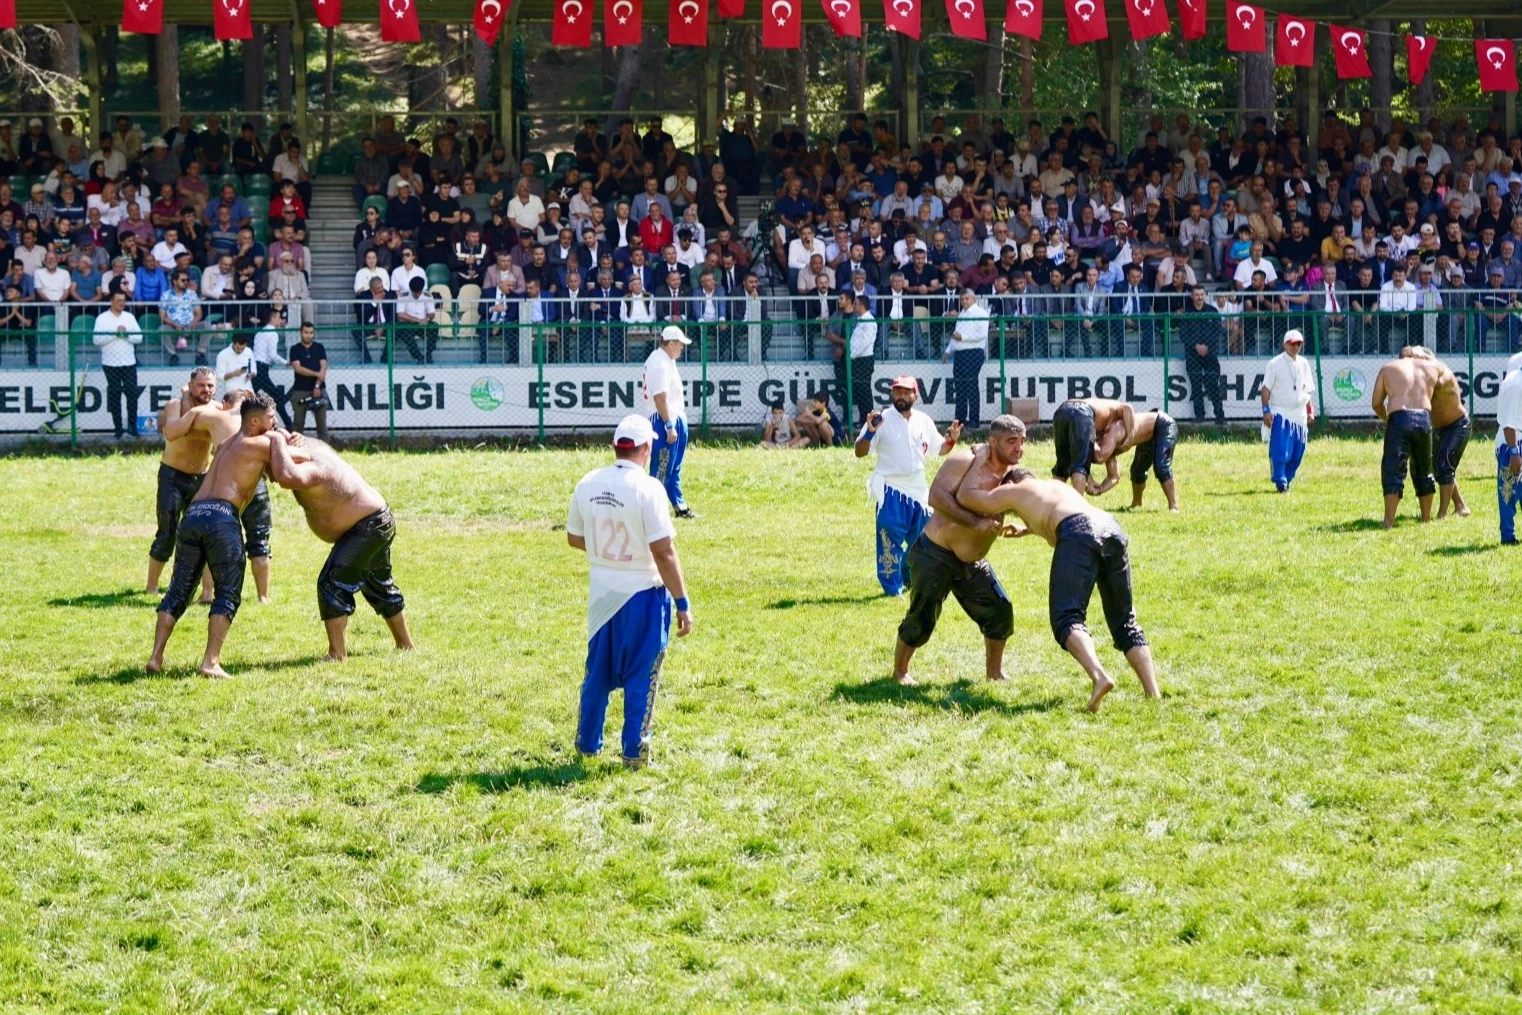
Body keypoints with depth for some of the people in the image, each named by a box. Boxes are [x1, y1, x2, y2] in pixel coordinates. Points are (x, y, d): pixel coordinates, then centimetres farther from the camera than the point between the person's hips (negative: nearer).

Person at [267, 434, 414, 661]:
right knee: (380, 587, 26)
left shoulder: (311, 469, -32)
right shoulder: (307, 447, -3)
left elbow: (286, 477, -53)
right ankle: (405, 645, 42)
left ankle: (338, 655, -16)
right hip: (379, 520, 11)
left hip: (368, 527, -11)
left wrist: (278, 442, -37)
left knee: (333, 583, -15)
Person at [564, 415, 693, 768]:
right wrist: (682, 603, -14)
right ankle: (634, 752, 8)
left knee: (598, 671, 19)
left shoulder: (588, 484, -2)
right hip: (641, 595, -5)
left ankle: (587, 742, 28)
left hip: (601, 594, 5)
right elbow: (663, 552, -20)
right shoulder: (648, 488, -18)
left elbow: (574, 537, 11)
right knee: (641, 676, 6)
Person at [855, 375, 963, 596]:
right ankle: (892, 587, 1)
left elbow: (940, 450, 16)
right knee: (890, 539, -6)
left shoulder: (924, 421, 7)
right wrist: (869, 432, -29)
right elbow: (860, 452, -12)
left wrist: (952, 440, -4)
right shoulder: (882, 420, -7)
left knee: (923, 540, 12)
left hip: (919, 490, 5)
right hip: (891, 492, -5)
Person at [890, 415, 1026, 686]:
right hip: (934, 554, -6)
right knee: (921, 618, -2)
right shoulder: (965, 462, -17)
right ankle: (900, 671, 17)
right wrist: (975, 522, -32)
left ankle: (994, 672, 19)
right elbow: (936, 496, -27)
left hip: (972, 563, 6)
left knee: (1000, 611, 3)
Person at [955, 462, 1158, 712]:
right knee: (1125, 623, 13)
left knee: (1067, 618, -10)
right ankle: (1152, 694, 1)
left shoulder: (1015, 491, 24)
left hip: (1079, 532, -6)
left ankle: (1099, 677, -37)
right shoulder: (1056, 485, 41)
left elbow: (963, 496, 36)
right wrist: (1024, 530, 74)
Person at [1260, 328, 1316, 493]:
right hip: (1280, 414, -6)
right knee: (1280, 450, -12)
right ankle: (1280, 482, -7)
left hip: (1299, 414, 6)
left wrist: (1309, 410, 12)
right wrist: (1266, 410, -14)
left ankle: (1286, 479, 17)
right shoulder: (1275, 364, -5)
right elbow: (1266, 388, -7)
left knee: (1298, 451, 4)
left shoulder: (1304, 364, 12)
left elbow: (1308, 389, 18)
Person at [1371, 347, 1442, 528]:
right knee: (1424, 471, 19)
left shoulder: (1388, 369, 14)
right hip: (1424, 419, 3)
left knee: (1393, 471, -4)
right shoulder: (1431, 367, 20)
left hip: (1399, 419, -3)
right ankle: (1426, 518, 26)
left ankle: (1389, 521, -15)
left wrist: (1386, 418, 31)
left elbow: (1377, 403, 14)